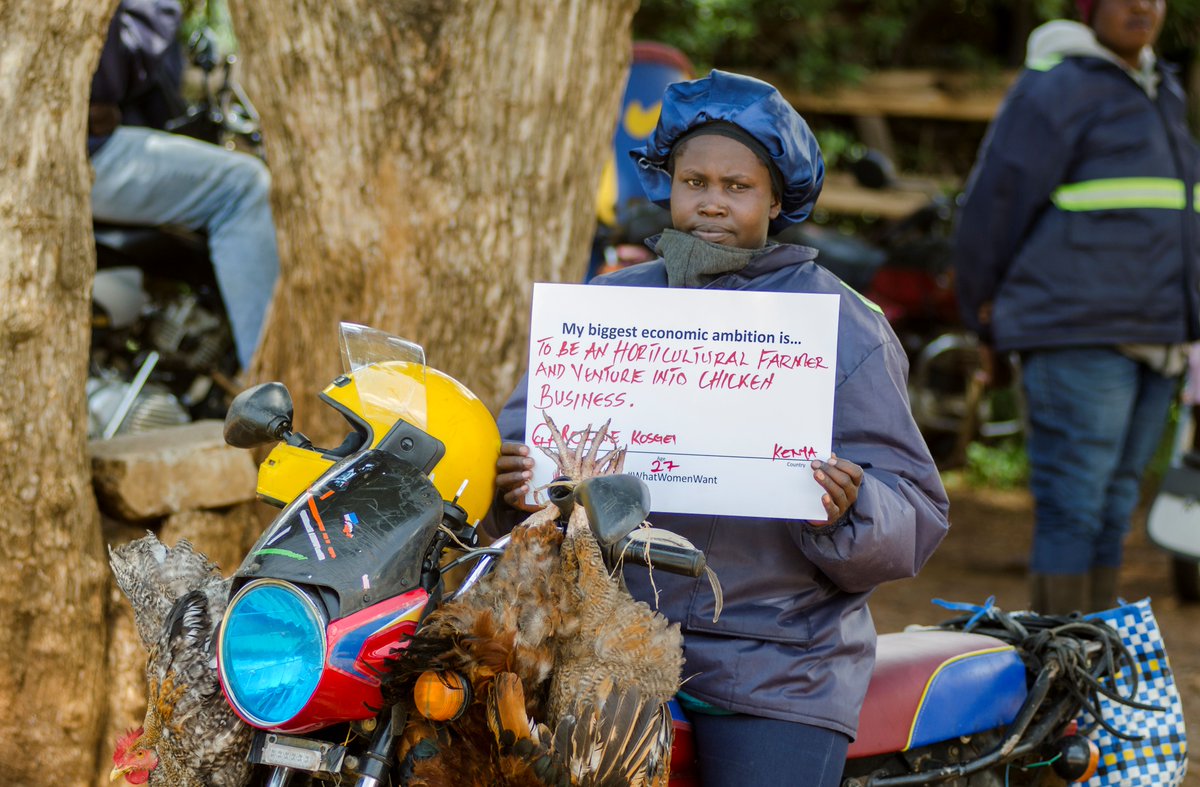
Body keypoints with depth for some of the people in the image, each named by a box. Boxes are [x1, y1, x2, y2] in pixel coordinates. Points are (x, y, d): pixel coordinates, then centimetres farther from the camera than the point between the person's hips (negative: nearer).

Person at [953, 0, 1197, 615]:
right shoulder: (1055, 88, -6)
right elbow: (994, 204, -5)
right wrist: (985, 314, 4)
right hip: (1078, 339, -8)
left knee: (1113, 511, 10)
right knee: (1072, 510, -9)